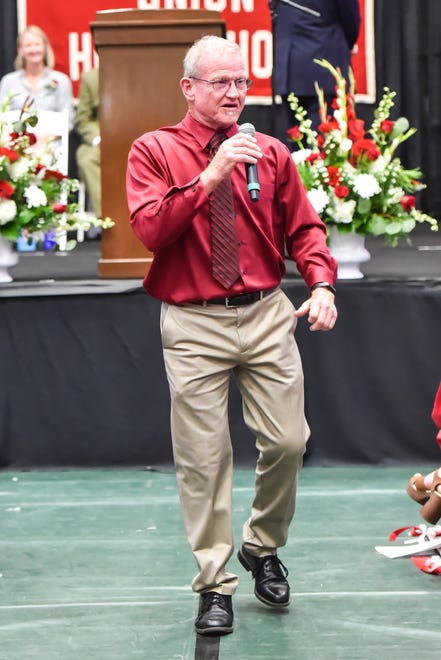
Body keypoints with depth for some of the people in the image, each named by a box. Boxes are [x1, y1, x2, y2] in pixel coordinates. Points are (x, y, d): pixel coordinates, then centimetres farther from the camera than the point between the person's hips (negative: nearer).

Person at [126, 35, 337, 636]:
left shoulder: (271, 153, 8)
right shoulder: (155, 151, -1)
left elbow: (304, 227, 13)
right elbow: (150, 229, -14)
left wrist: (321, 283, -5)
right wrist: (212, 175, -20)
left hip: (267, 316, 3)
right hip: (194, 326, -3)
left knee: (288, 441, 1)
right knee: (203, 456, 0)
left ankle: (262, 550, 27)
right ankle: (215, 585, 13)